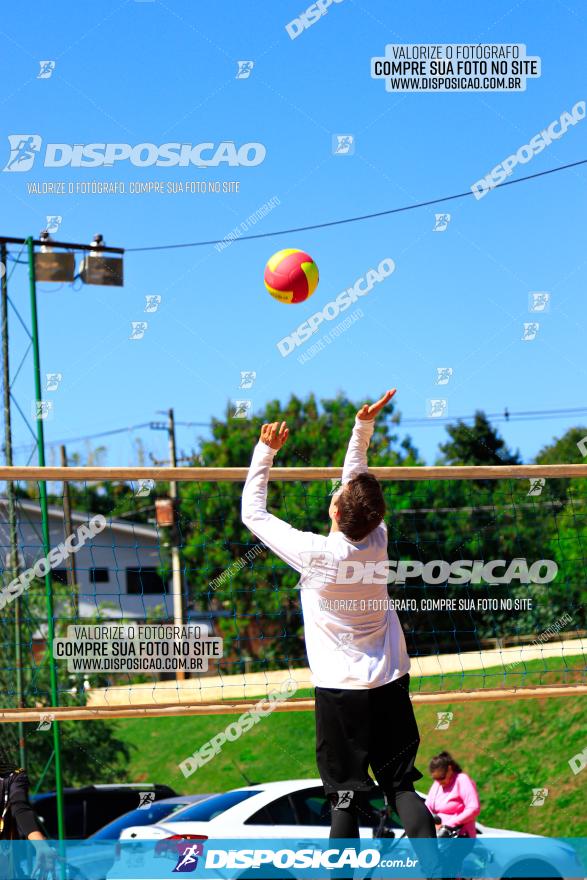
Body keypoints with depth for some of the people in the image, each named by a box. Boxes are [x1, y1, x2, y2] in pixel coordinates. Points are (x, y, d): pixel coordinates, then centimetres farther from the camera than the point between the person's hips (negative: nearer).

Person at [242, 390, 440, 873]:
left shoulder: (316, 554, -17)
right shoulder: (378, 540, -4)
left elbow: (253, 514, -4)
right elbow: (358, 481, 15)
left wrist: (265, 451, 2)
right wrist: (363, 427, 12)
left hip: (342, 689, -4)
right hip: (391, 684, 4)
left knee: (345, 796, 1)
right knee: (402, 787, 6)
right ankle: (435, 868, -5)